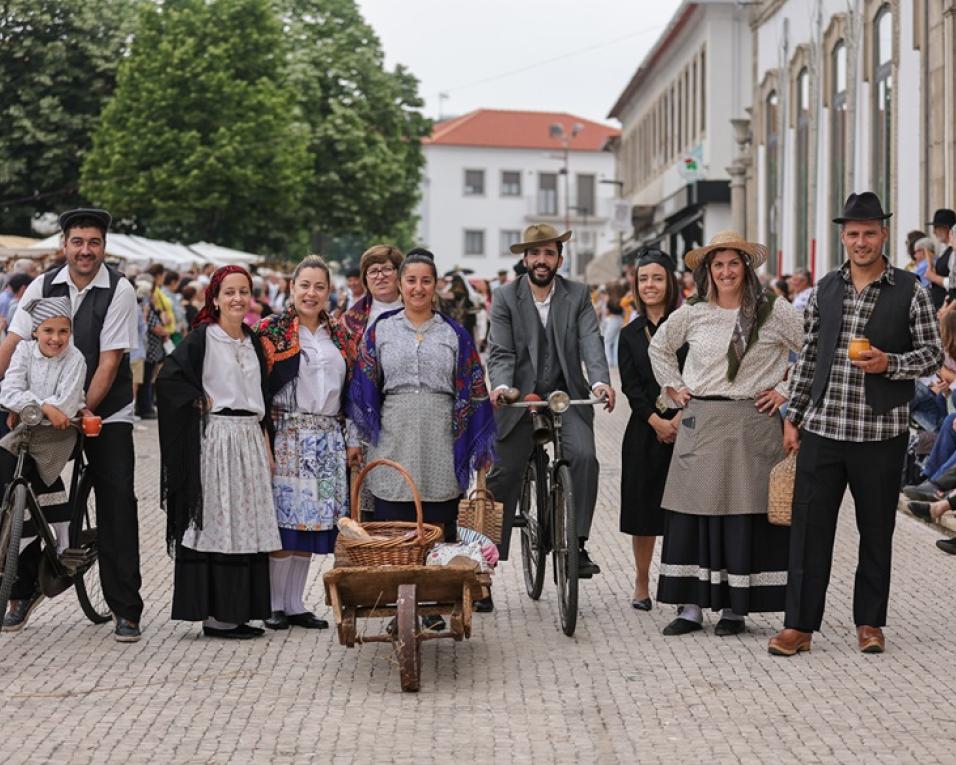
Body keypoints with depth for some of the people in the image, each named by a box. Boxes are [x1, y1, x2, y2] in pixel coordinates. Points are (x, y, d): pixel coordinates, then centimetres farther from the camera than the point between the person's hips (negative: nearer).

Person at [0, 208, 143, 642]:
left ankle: (125, 610, -2)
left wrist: (83, 411, -18)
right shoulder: (43, 287, -1)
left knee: (117, 505, -6)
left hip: (107, 414, -3)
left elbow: (109, 362, -14)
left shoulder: (119, 292, -10)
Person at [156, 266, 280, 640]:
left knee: (246, 523, 7)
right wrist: (201, 402, -11)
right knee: (216, 523, -5)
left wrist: (265, 441, 13)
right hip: (216, 438, -7)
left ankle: (239, 612, 13)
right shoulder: (202, 338, -6)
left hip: (250, 440, 7)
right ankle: (215, 616, -2)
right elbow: (168, 378, -16)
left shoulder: (252, 341, 15)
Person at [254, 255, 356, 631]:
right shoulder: (272, 329, -1)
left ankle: (295, 603, 13)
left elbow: (348, 390, 18)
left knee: (309, 525, 7)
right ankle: (275, 604, 2)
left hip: (327, 440, 5)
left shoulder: (338, 334, 14)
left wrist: (351, 438, 13)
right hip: (286, 434, -5)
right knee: (284, 519, -6)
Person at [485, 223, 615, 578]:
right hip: (520, 399, 0)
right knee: (504, 473, 2)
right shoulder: (505, 298, 0)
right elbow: (501, 352, -7)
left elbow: (591, 342, -9)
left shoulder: (578, 295, 4)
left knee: (584, 455, -22)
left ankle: (577, 545, -15)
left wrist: (601, 381, -28)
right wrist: (501, 385, -28)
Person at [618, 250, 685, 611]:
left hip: (685, 428, -3)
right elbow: (631, 386, 3)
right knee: (643, 508, 6)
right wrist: (657, 422, -10)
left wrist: (681, 417, -15)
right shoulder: (630, 334, 10)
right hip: (645, 432, 3)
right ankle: (641, 584, 17)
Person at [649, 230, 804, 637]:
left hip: (751, 424, -2)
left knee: (745, 517, 0)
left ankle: (736, 609, 7)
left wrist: (786, 391, -2)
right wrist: (673, 387, 14)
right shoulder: (692, 314, 6)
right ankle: (692, 607, 6)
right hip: (700, 424, 3)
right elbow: (659, 347, 24)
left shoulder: (773, 311, -2)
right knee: (691, 512, 0)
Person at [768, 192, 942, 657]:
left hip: (881, 432, -2)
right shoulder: (825, 288, 9)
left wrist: (889, 363, -18)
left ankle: (869, 622, 20)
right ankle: (799, 625, 6)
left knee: (876, 531, 8)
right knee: (809, 526, 1)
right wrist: (792, 416, 9)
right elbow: (808, 356, 13)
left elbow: (933, 354, 0)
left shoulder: (909, 291, -1)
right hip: (821, 428, 2)